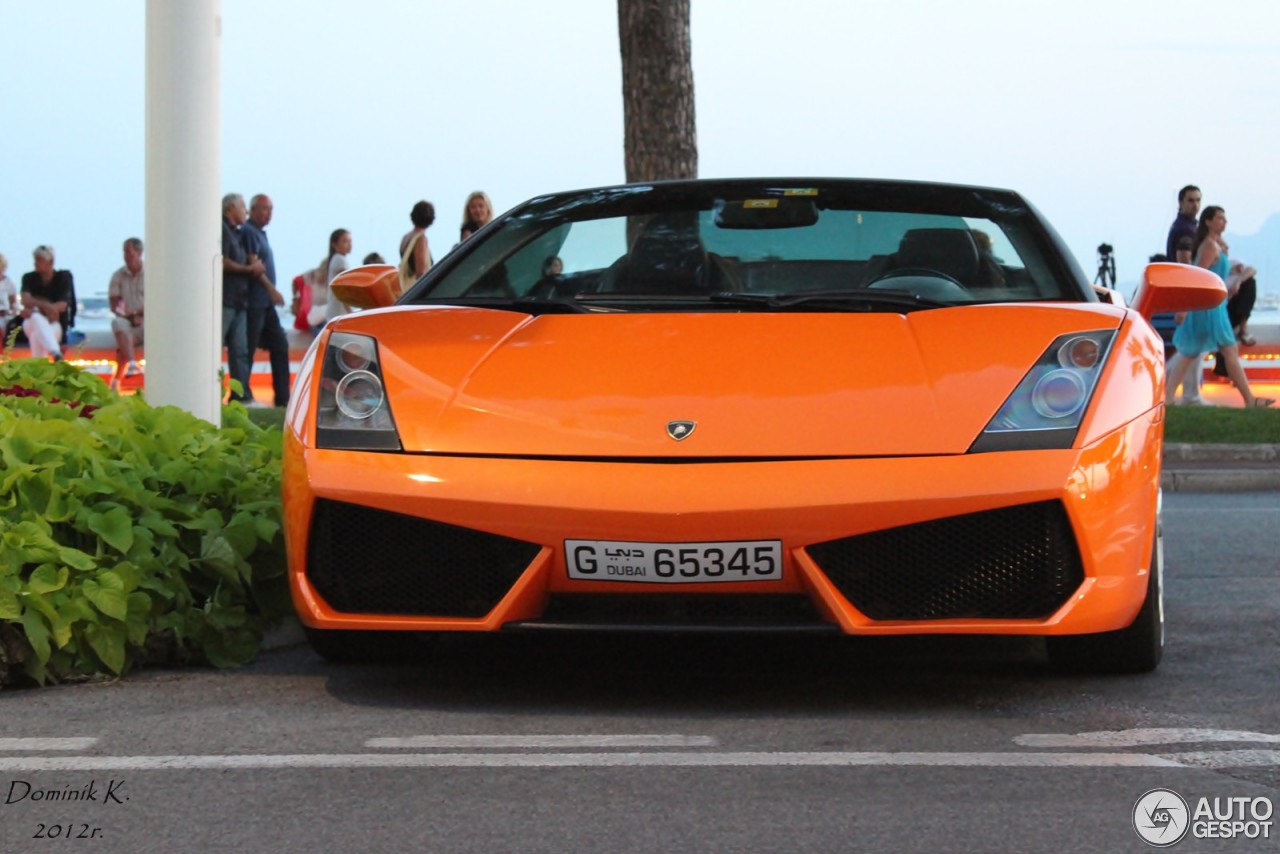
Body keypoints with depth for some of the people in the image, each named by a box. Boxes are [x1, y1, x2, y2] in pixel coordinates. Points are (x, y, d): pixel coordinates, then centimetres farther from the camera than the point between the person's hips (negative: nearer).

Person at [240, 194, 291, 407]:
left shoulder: (260, 233, 18)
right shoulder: (248, 232, -11)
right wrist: (271, 289, -20)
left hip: (266, 302, 10)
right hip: (254, 301, -10)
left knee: (280, 345, 10)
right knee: (248, 350, -6)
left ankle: (283, 398, 12)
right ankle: (241, 396, -1)